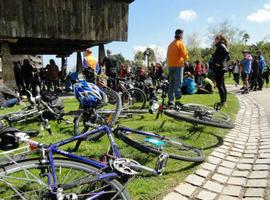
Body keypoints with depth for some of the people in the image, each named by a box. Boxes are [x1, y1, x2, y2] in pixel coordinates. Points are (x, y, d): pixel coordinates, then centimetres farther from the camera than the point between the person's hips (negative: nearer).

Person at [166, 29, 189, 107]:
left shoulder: (171, 44, 17)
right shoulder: (180, 43, -6)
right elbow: (185, 55, -10)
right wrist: (184, 60, 8)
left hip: (170, 65, 7)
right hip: (178, 65, -7)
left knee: (171, 84, 8)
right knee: (178, 83, -6)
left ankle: (171, 101, 10)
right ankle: (177, 100, -10)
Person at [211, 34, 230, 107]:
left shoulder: (220, 46, -9)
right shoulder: (221, 46, 19)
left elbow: (226, 53, -27)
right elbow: (228, 57, 23)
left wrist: (220, 62, -23)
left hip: (218, 68, -10)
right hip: (221, 68, 10)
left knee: (219, 85, -9)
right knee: (222, 85, 13)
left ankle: (223, 102, -8)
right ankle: (224, 101, 20)